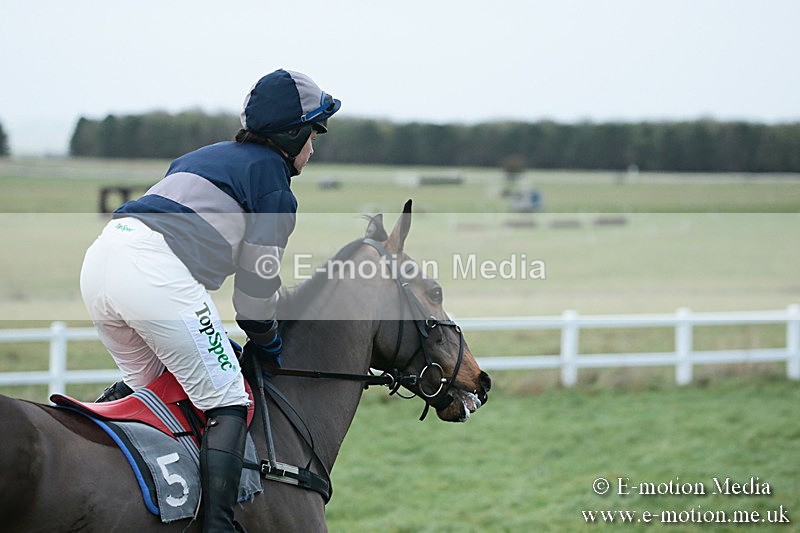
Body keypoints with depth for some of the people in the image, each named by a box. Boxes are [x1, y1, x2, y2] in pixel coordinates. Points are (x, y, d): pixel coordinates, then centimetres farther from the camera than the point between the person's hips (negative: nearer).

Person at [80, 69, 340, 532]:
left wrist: (214, 342, 38)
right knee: (227, 402, -3)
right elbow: (256, 288, 6)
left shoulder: (209, 156, 31)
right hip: (155, 272, -8)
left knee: (147, 383, 29)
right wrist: (271, 346, 24)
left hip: (100, 259, 8)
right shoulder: (273, 176, 7)